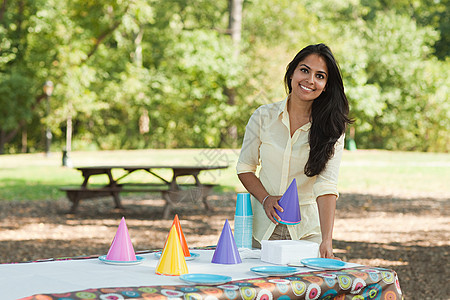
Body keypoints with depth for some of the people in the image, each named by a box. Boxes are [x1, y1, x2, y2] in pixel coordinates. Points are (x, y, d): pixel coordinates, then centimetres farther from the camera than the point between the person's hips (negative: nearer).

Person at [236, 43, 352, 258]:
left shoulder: (331, 128, -7)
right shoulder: (264, 116, -2)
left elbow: (327, 186, -17)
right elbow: (245, 167, 7)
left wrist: (326, 241, -29)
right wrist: (265, 198, -12)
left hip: (307, 229, -1)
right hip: (263, 226, 1)